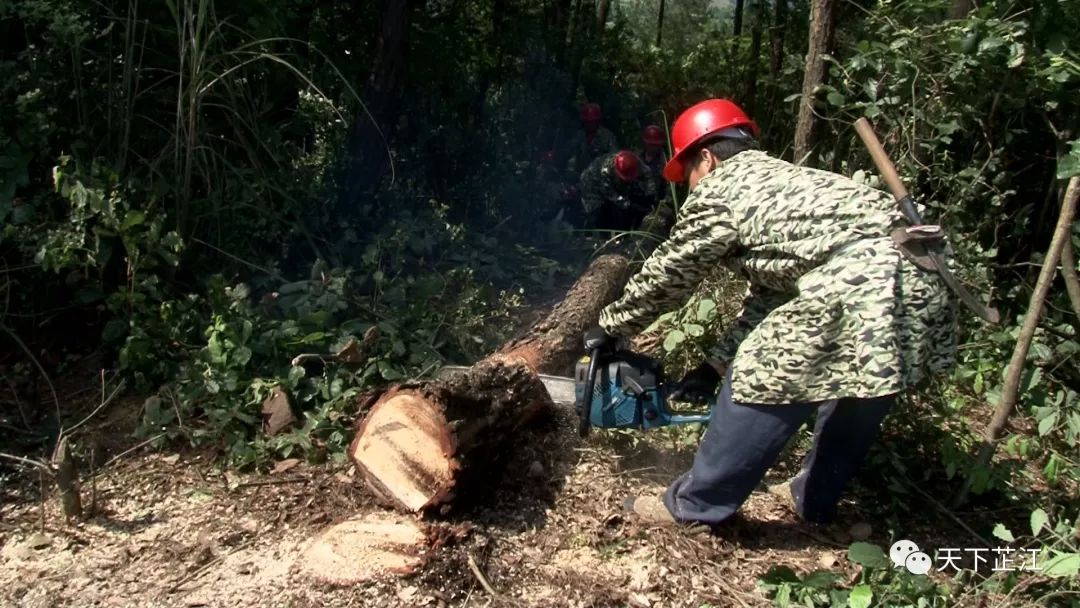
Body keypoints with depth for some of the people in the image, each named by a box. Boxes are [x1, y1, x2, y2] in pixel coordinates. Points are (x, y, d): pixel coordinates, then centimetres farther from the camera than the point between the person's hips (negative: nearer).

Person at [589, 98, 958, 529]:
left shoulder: (717, 191, 5)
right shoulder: (780, 178, 30)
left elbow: (665, 278, 12)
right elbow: (767, 295, 28)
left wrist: (610, 329, 28)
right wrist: (716, 366, 29)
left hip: (858, 290, -9)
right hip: (920, 283, 9)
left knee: (760, 386, 6)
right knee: (854, 399, 26)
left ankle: (694, 506, 21)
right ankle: (816, 501, 44)